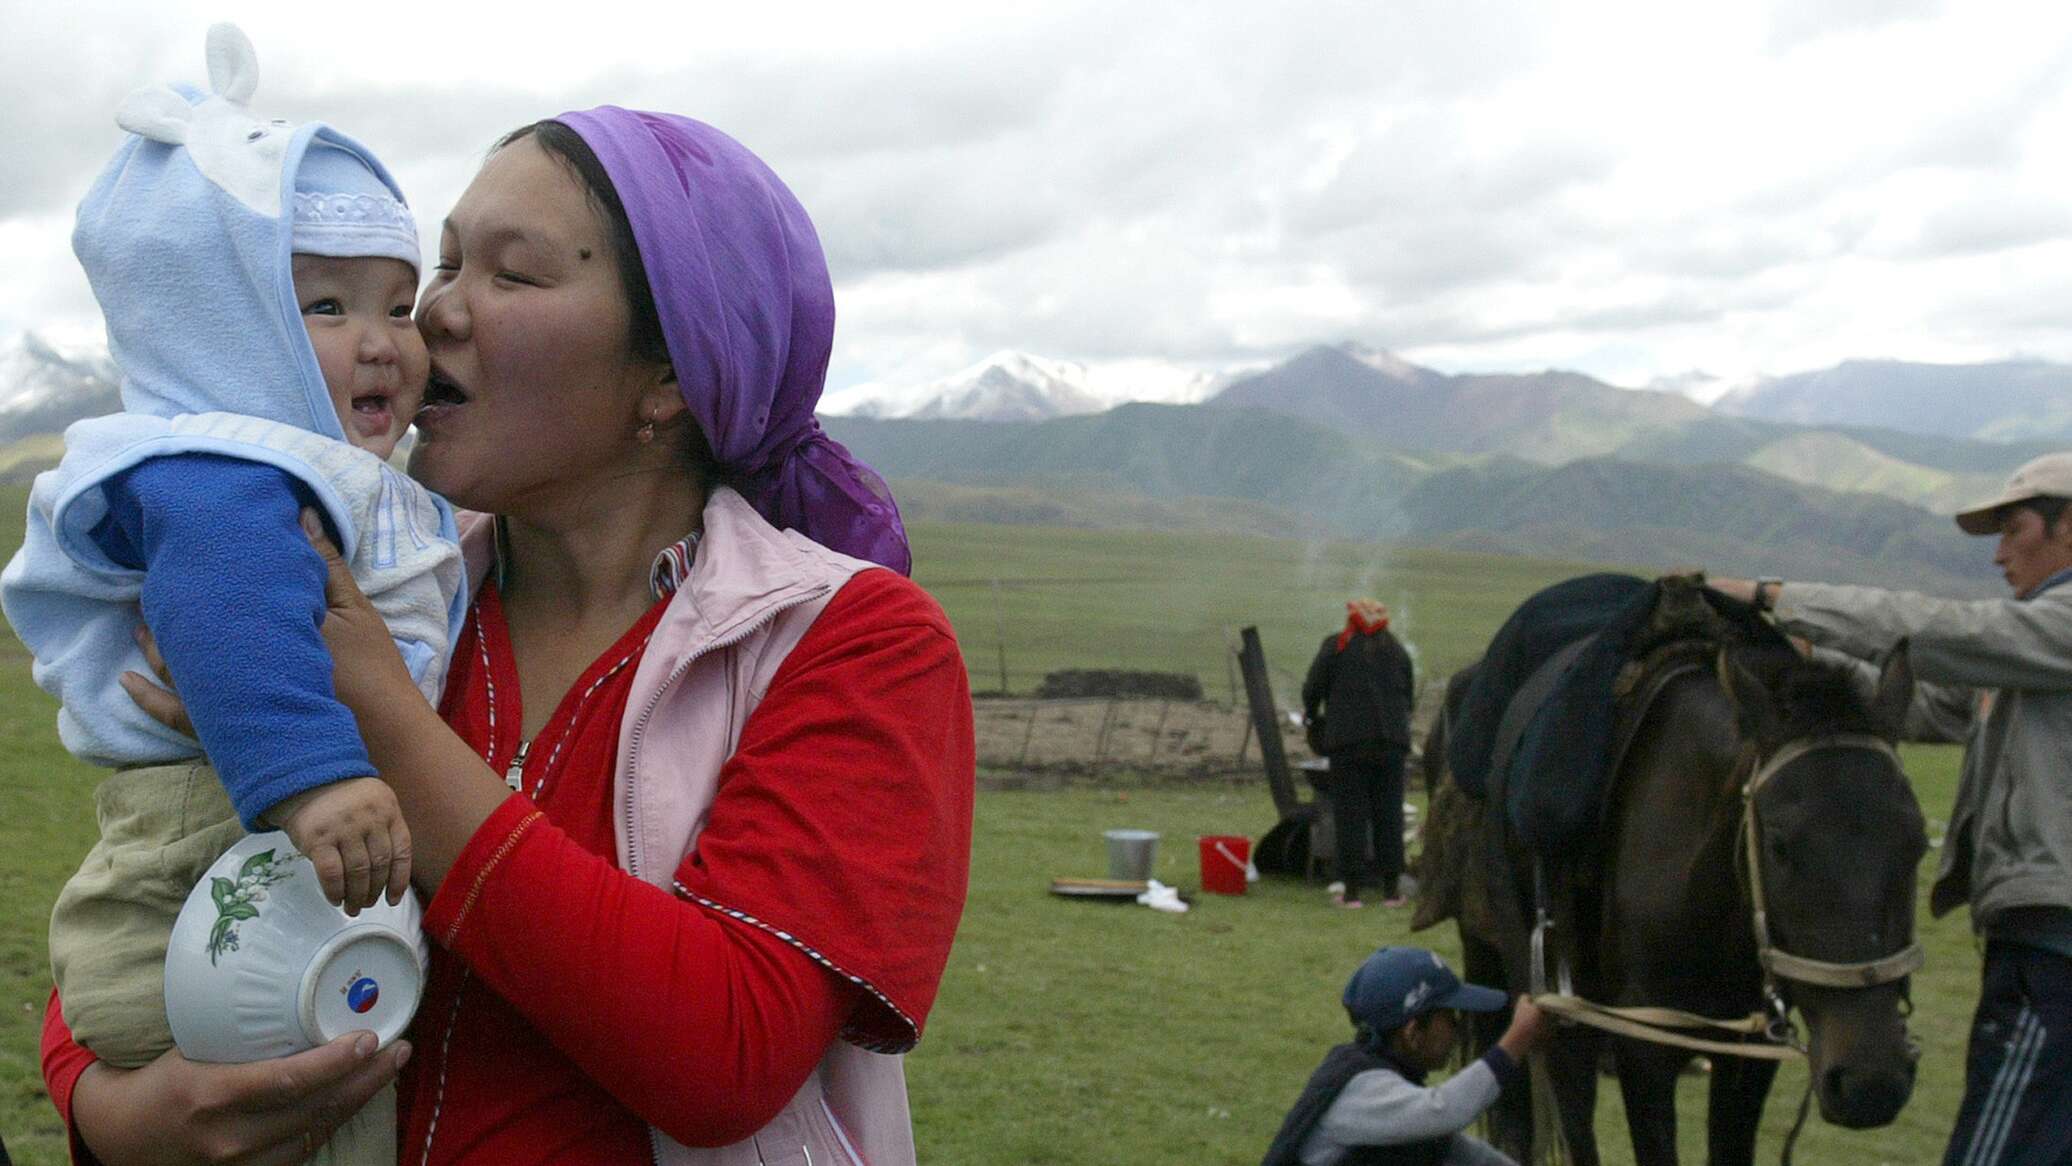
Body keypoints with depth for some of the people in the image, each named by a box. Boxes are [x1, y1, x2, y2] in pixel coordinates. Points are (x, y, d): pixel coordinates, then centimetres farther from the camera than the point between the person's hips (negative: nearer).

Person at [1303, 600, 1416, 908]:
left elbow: (1313, 688, 2)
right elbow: (1409, 695, 16)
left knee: (1350, 813, 0)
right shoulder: (1397, 650, 14)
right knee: (1389, 813, 6)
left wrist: (1311, 715, 20)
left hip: (1348, 738, -3)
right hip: (1392, 740, 3)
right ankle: (1391, 889, 7)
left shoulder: (1335, 646, 3)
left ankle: (1351, 889, -2)